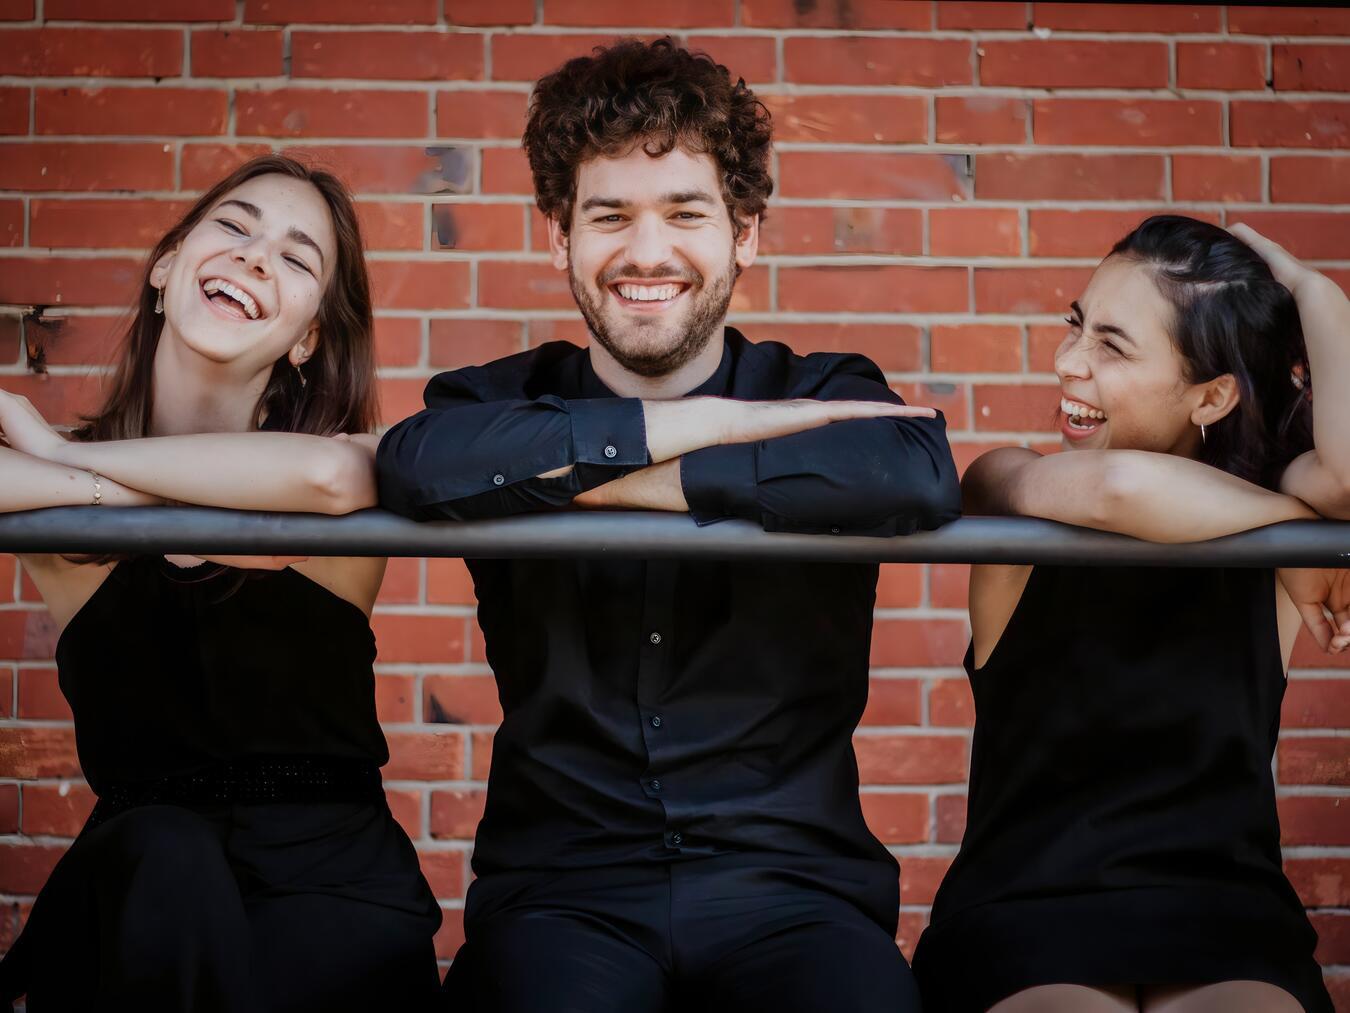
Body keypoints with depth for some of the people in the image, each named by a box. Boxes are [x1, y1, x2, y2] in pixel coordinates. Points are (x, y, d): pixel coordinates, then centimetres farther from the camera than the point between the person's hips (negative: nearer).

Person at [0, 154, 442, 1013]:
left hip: (331, 886, 0)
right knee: (164, 853, -30)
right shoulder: (72, 495, 3)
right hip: (132, 888, 1)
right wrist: (118, 490, -17)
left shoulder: (354, 461, -1)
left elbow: (331, 476, -27)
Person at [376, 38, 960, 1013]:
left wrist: (628, 478, -15)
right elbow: (417, 464, -19)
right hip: (563, 890, 0)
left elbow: (921, 477, -20)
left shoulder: (820, 395, 6)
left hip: (788, 886, 0)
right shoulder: (511, 402, 7)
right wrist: (702, 424, -14)